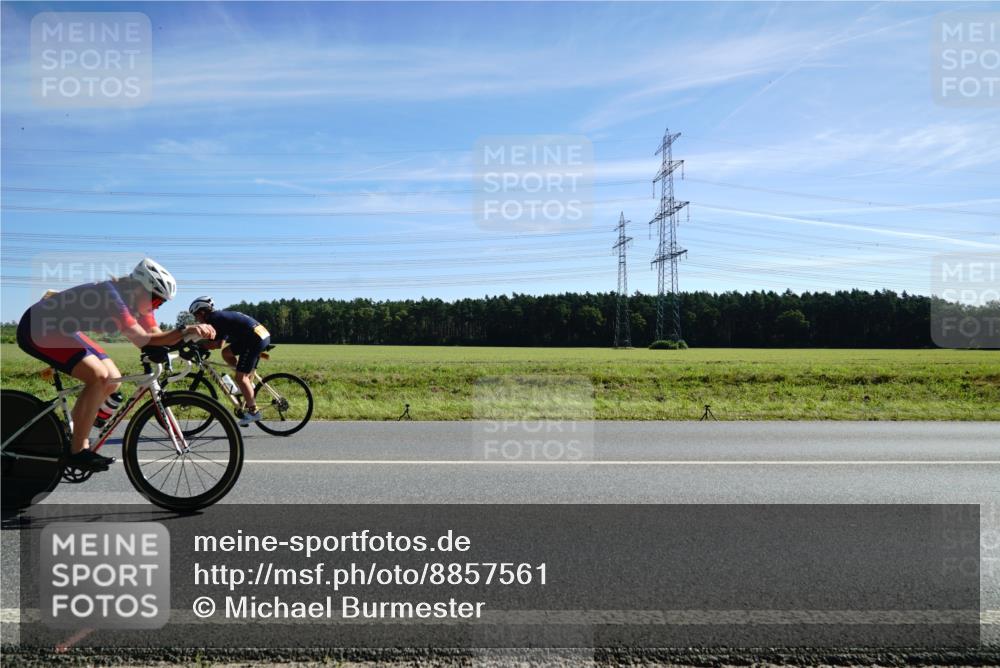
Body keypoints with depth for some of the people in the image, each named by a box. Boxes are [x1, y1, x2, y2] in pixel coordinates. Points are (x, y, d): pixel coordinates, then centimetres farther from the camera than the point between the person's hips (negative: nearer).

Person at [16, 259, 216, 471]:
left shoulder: (136, 301, -2)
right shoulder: (113, 296, -30)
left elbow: (157, 336, -10)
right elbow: (142, 340, -38)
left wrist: (189, 333, -26)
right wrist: (185, 331, -47)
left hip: (62, 329, 10)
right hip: (37, 328, -10)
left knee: (112, 381, 2)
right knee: (99, 376, -24)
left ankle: (72, 435, 15)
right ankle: (77, 451, -14)